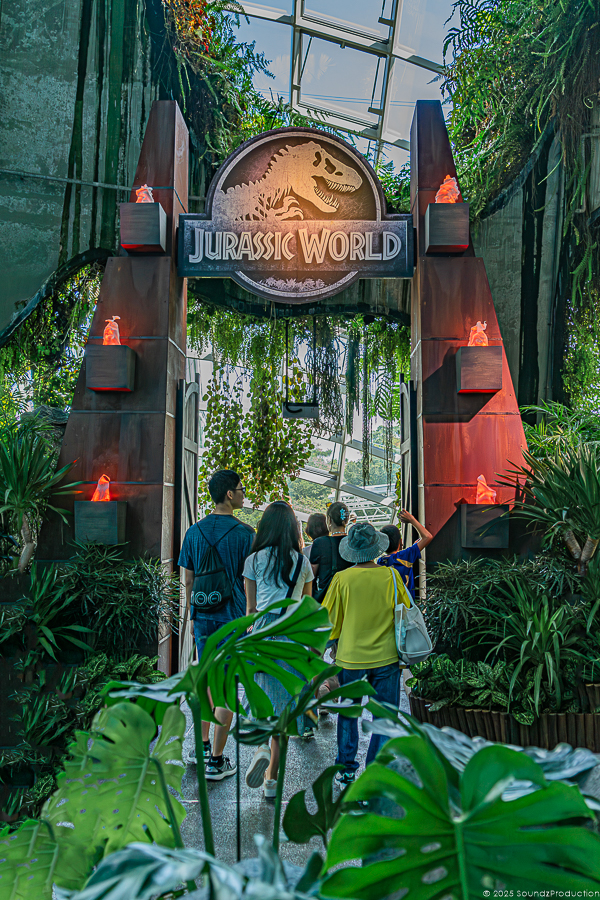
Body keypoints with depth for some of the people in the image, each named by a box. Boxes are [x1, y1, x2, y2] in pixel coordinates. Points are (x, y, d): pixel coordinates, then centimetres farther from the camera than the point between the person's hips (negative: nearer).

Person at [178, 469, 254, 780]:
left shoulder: (194, 531, 2)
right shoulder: (244, 533, -11)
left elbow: (188, 580, 7)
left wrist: (192, 615, 17)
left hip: (204, 616, 5)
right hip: (233, 618, -5)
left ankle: (202, 747, 31)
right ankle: (216, 761, 12)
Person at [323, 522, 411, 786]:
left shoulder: (342, 579, -9)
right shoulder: (391, 576, -8)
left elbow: (328, 619, -1)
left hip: (350, 658, 1)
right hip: (386, 658, 0)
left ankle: (346, 769, 27)